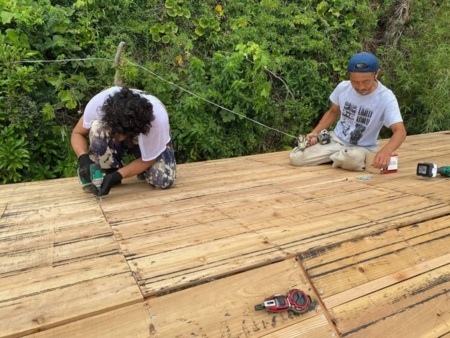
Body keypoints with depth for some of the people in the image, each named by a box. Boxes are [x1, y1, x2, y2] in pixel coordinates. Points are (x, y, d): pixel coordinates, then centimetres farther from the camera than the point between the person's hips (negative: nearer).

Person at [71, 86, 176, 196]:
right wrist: (84, 158, -35)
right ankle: (109, 170, -8)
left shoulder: (158, 119, -40)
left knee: (164, 179, -27)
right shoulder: (98, 103, -35)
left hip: (150, 143, -1)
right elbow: (78, 133, -16)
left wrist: (117, 176, -36)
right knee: (97, 128, -33)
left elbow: (148, 160, -25)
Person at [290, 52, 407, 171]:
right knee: (296, 158, -15)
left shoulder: (386, 98, -20)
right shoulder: (343, 87, -8)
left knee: (353, 158, -41)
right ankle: (336, 158, 7)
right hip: (336, 139, 4)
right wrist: (315, 133, -5)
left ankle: (335, 159, -5)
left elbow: (400, 131, -28)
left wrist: (386, 150, -51)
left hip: (362, 148, -3)